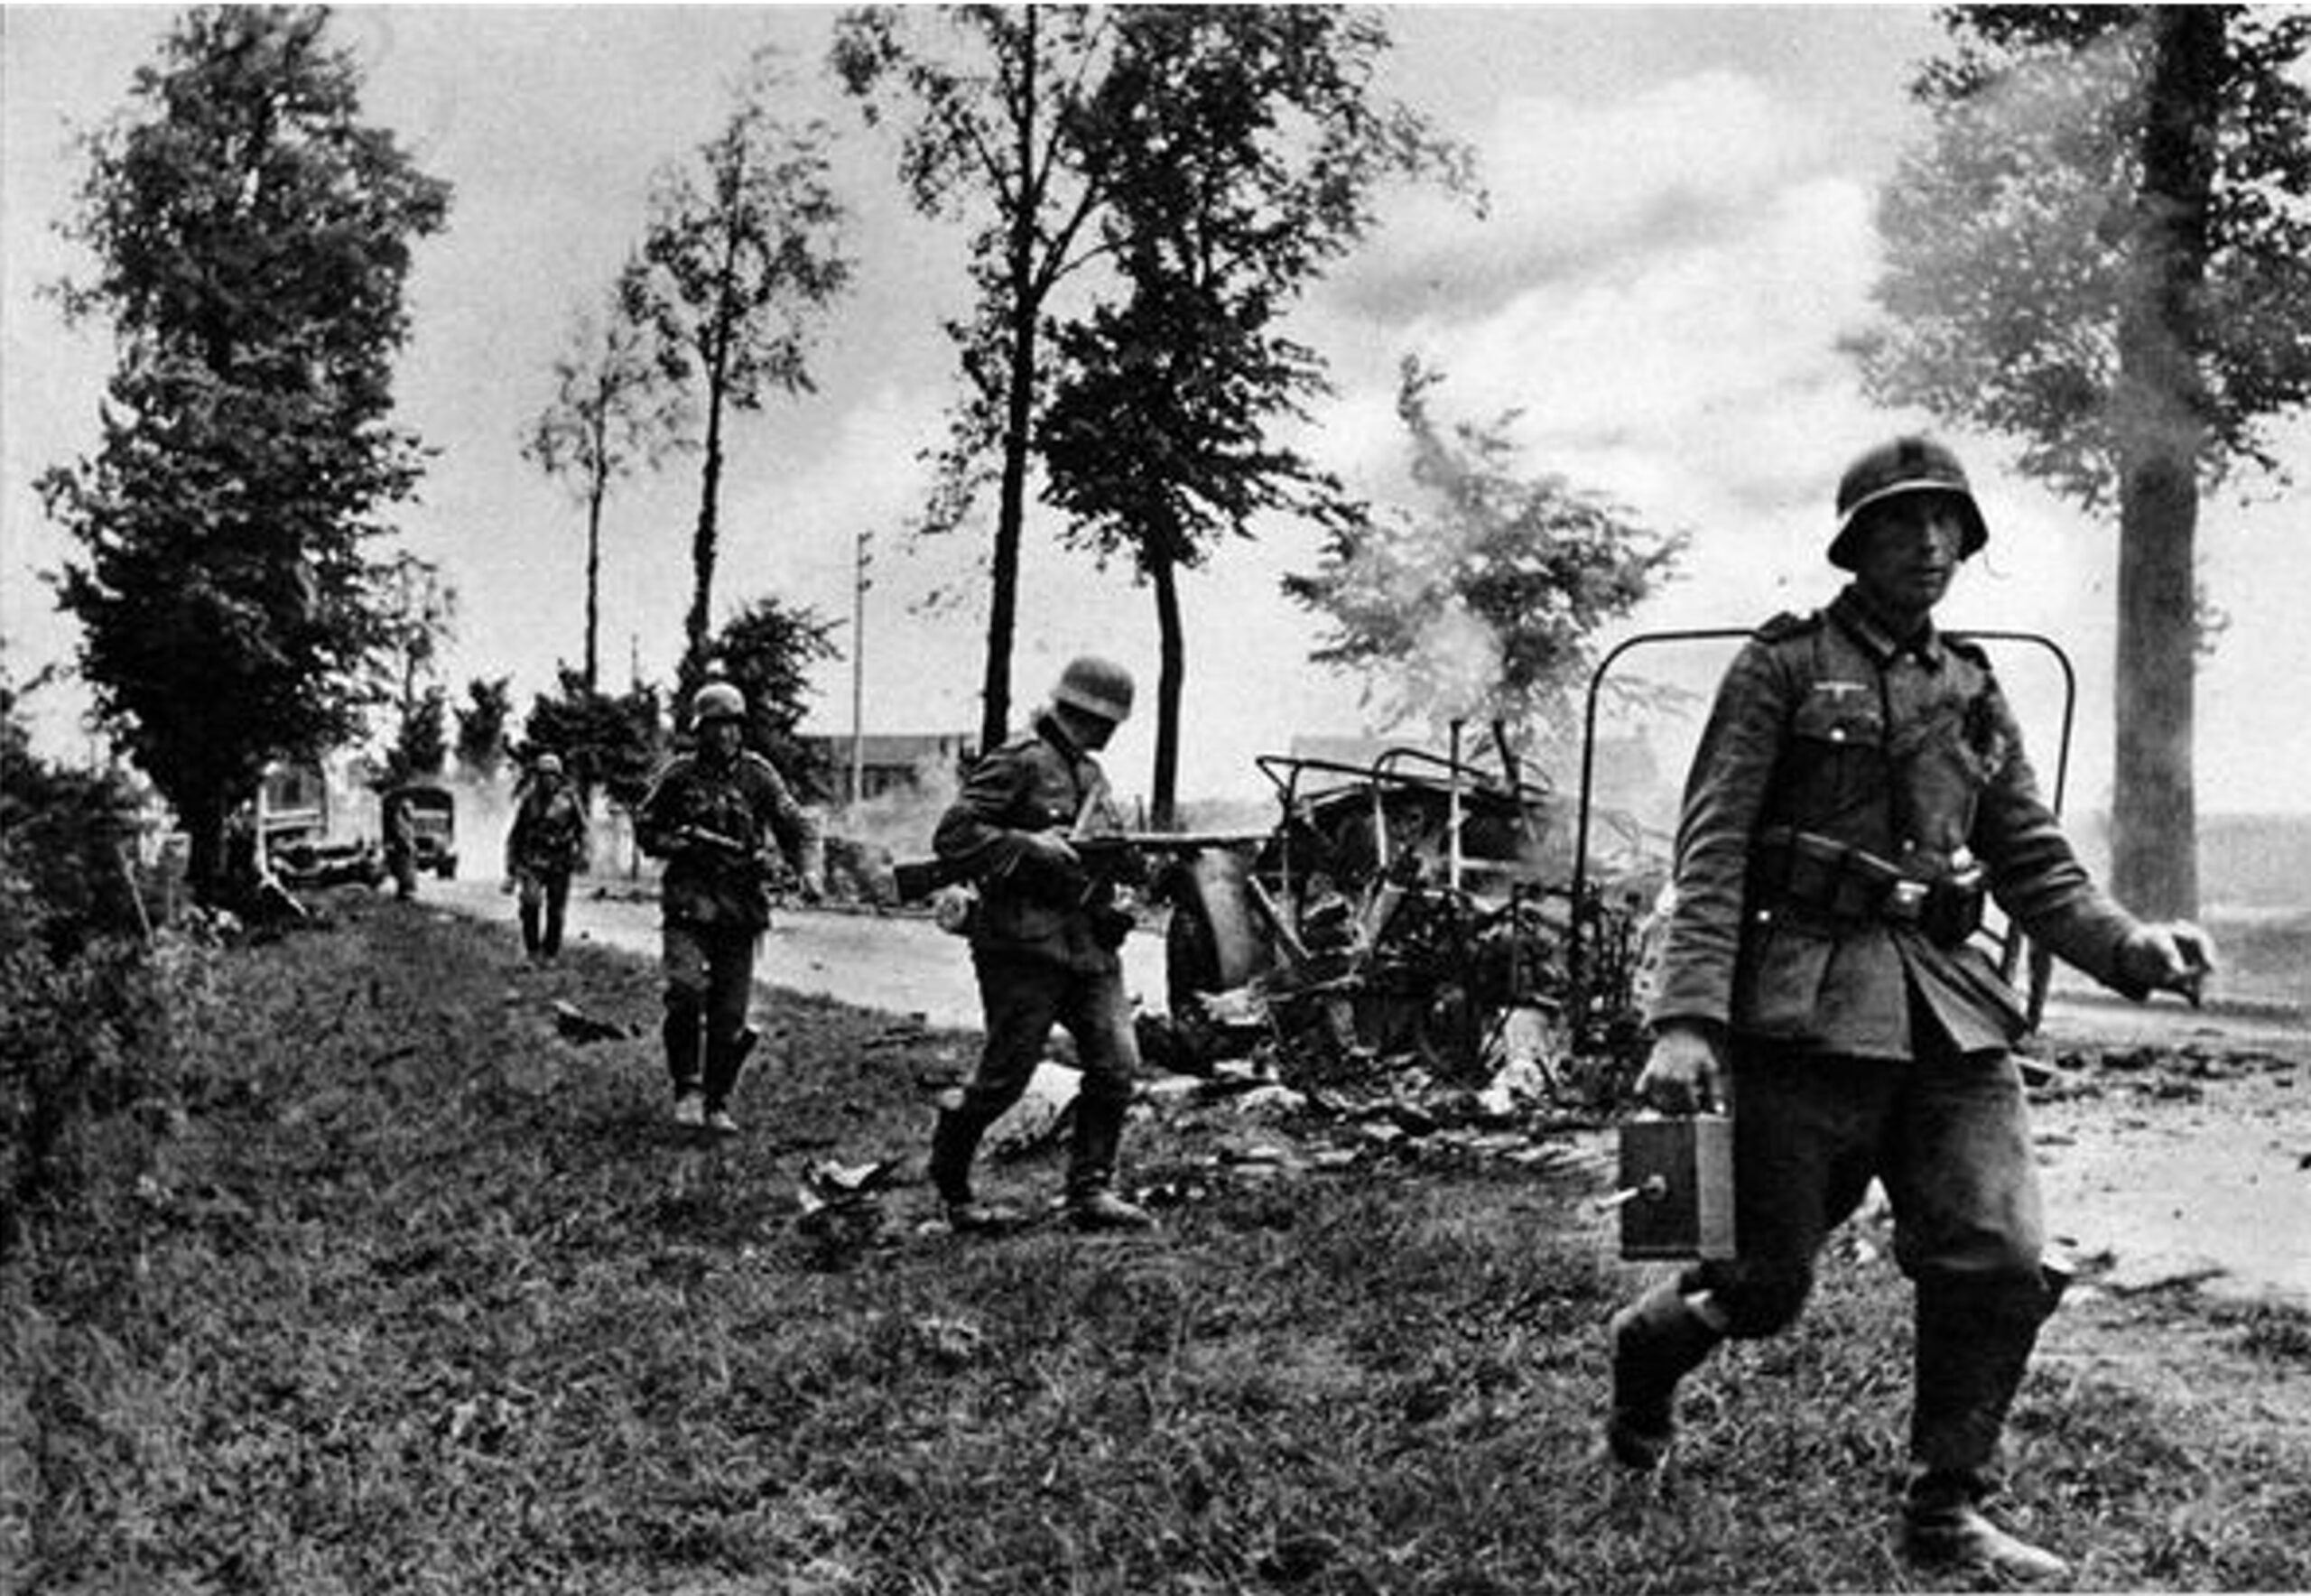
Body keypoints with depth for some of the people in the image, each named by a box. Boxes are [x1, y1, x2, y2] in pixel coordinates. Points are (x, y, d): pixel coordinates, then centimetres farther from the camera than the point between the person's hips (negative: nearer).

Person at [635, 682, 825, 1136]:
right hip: (689, 901, -2)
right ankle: (687, 1088, -3)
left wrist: (809, 871, -13)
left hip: (741, 908, 2)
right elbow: (644, 828, 9)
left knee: (730, 1014, 2)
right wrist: (685, 843, -9)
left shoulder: (757, 774, 5)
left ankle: (716, 1103, 15)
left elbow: (798, 826, 5)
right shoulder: (680, 774, 3)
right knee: (686, 992, -20)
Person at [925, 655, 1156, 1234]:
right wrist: (1032, 847, -21)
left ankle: (1090, 1190, 5)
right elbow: (951, 837, -16)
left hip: (1090, 942, 8)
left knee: (1116, 1065, -2)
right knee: (1005, 1076, -1)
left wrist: (1124, 860, 7)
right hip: (1025, 945, -8)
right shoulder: (1019, 763, -10)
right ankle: (951, 1186, 18)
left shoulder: (1090, 773, 18)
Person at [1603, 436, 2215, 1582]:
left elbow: (2036, 866, 16)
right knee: (1764, 1283, 1)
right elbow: (1709, 854, -7)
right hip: (1807, 1004, -5)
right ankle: (1642, 1353, 35)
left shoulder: (1973, 694, 17)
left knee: (2004, 1263, -5)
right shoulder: (1782, 667, 0)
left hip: (1952, 1009, 5)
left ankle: (1945, 1517, 13)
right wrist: (1687, 1018, -19)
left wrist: (2128, 945, -3)